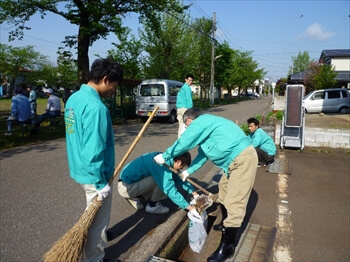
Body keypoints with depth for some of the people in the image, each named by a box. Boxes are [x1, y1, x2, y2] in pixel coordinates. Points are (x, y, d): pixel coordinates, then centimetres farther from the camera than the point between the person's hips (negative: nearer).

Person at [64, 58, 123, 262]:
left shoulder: (74, 98, 3)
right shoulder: (96, 107, -27)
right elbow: (93, 150, -29)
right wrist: (101, 182, -19)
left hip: (80, 169, 9)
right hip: (95, 174, -9)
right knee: (97, 217, 11)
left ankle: (98, 236, 52)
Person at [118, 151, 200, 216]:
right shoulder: (162, 165, -26)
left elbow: (178, 179, 14)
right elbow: (170, 190, -27)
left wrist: (194, 193, 10)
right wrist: (190, 208, -21)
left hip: (128, 182, 9)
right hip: (126, 187, -9)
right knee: (162, 180, -19)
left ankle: (134, 196, 14)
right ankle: (152, 206, 0)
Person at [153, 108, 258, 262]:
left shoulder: (200, 121, -11)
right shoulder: (206, 123, 20)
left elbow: (183, 144, -9)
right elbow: (203, 153, 25)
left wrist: (164, 156, 4)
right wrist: (189, 171, 29)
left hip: (242, 158, -11)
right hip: (237, 159, 11)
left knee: (234, 203, -7)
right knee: (224, 190, 24)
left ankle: (227, 246, 2)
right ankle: (227, 225, 43)